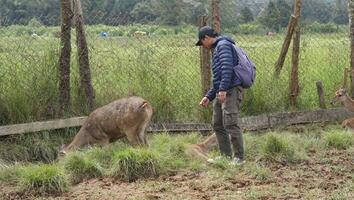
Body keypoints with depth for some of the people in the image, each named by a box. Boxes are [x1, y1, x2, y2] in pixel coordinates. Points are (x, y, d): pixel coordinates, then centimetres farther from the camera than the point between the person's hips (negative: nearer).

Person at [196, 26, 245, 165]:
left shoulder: (223, 45, -4)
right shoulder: (217, 49, 27)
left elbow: (227, 67, -20)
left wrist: (223, 89, -26)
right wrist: (209, 96, 26)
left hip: (231, 91, -10)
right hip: (222, 93, 10)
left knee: (230, 124, -13)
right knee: (218, 125, 11)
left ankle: (239, 157, -9)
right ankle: (226, 155, 16)